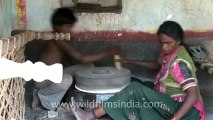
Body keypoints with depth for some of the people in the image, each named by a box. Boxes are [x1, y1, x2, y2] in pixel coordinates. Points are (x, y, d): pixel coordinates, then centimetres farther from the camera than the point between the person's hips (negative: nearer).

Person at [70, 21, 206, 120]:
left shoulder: (179, 63, -23)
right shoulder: (170, 52, 3)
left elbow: (193, 95, -30)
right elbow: (159, 65, 25)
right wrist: (132, 62, 20)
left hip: (180, 108, -9)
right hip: (170, 102, 9)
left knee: (135, 90, -25)